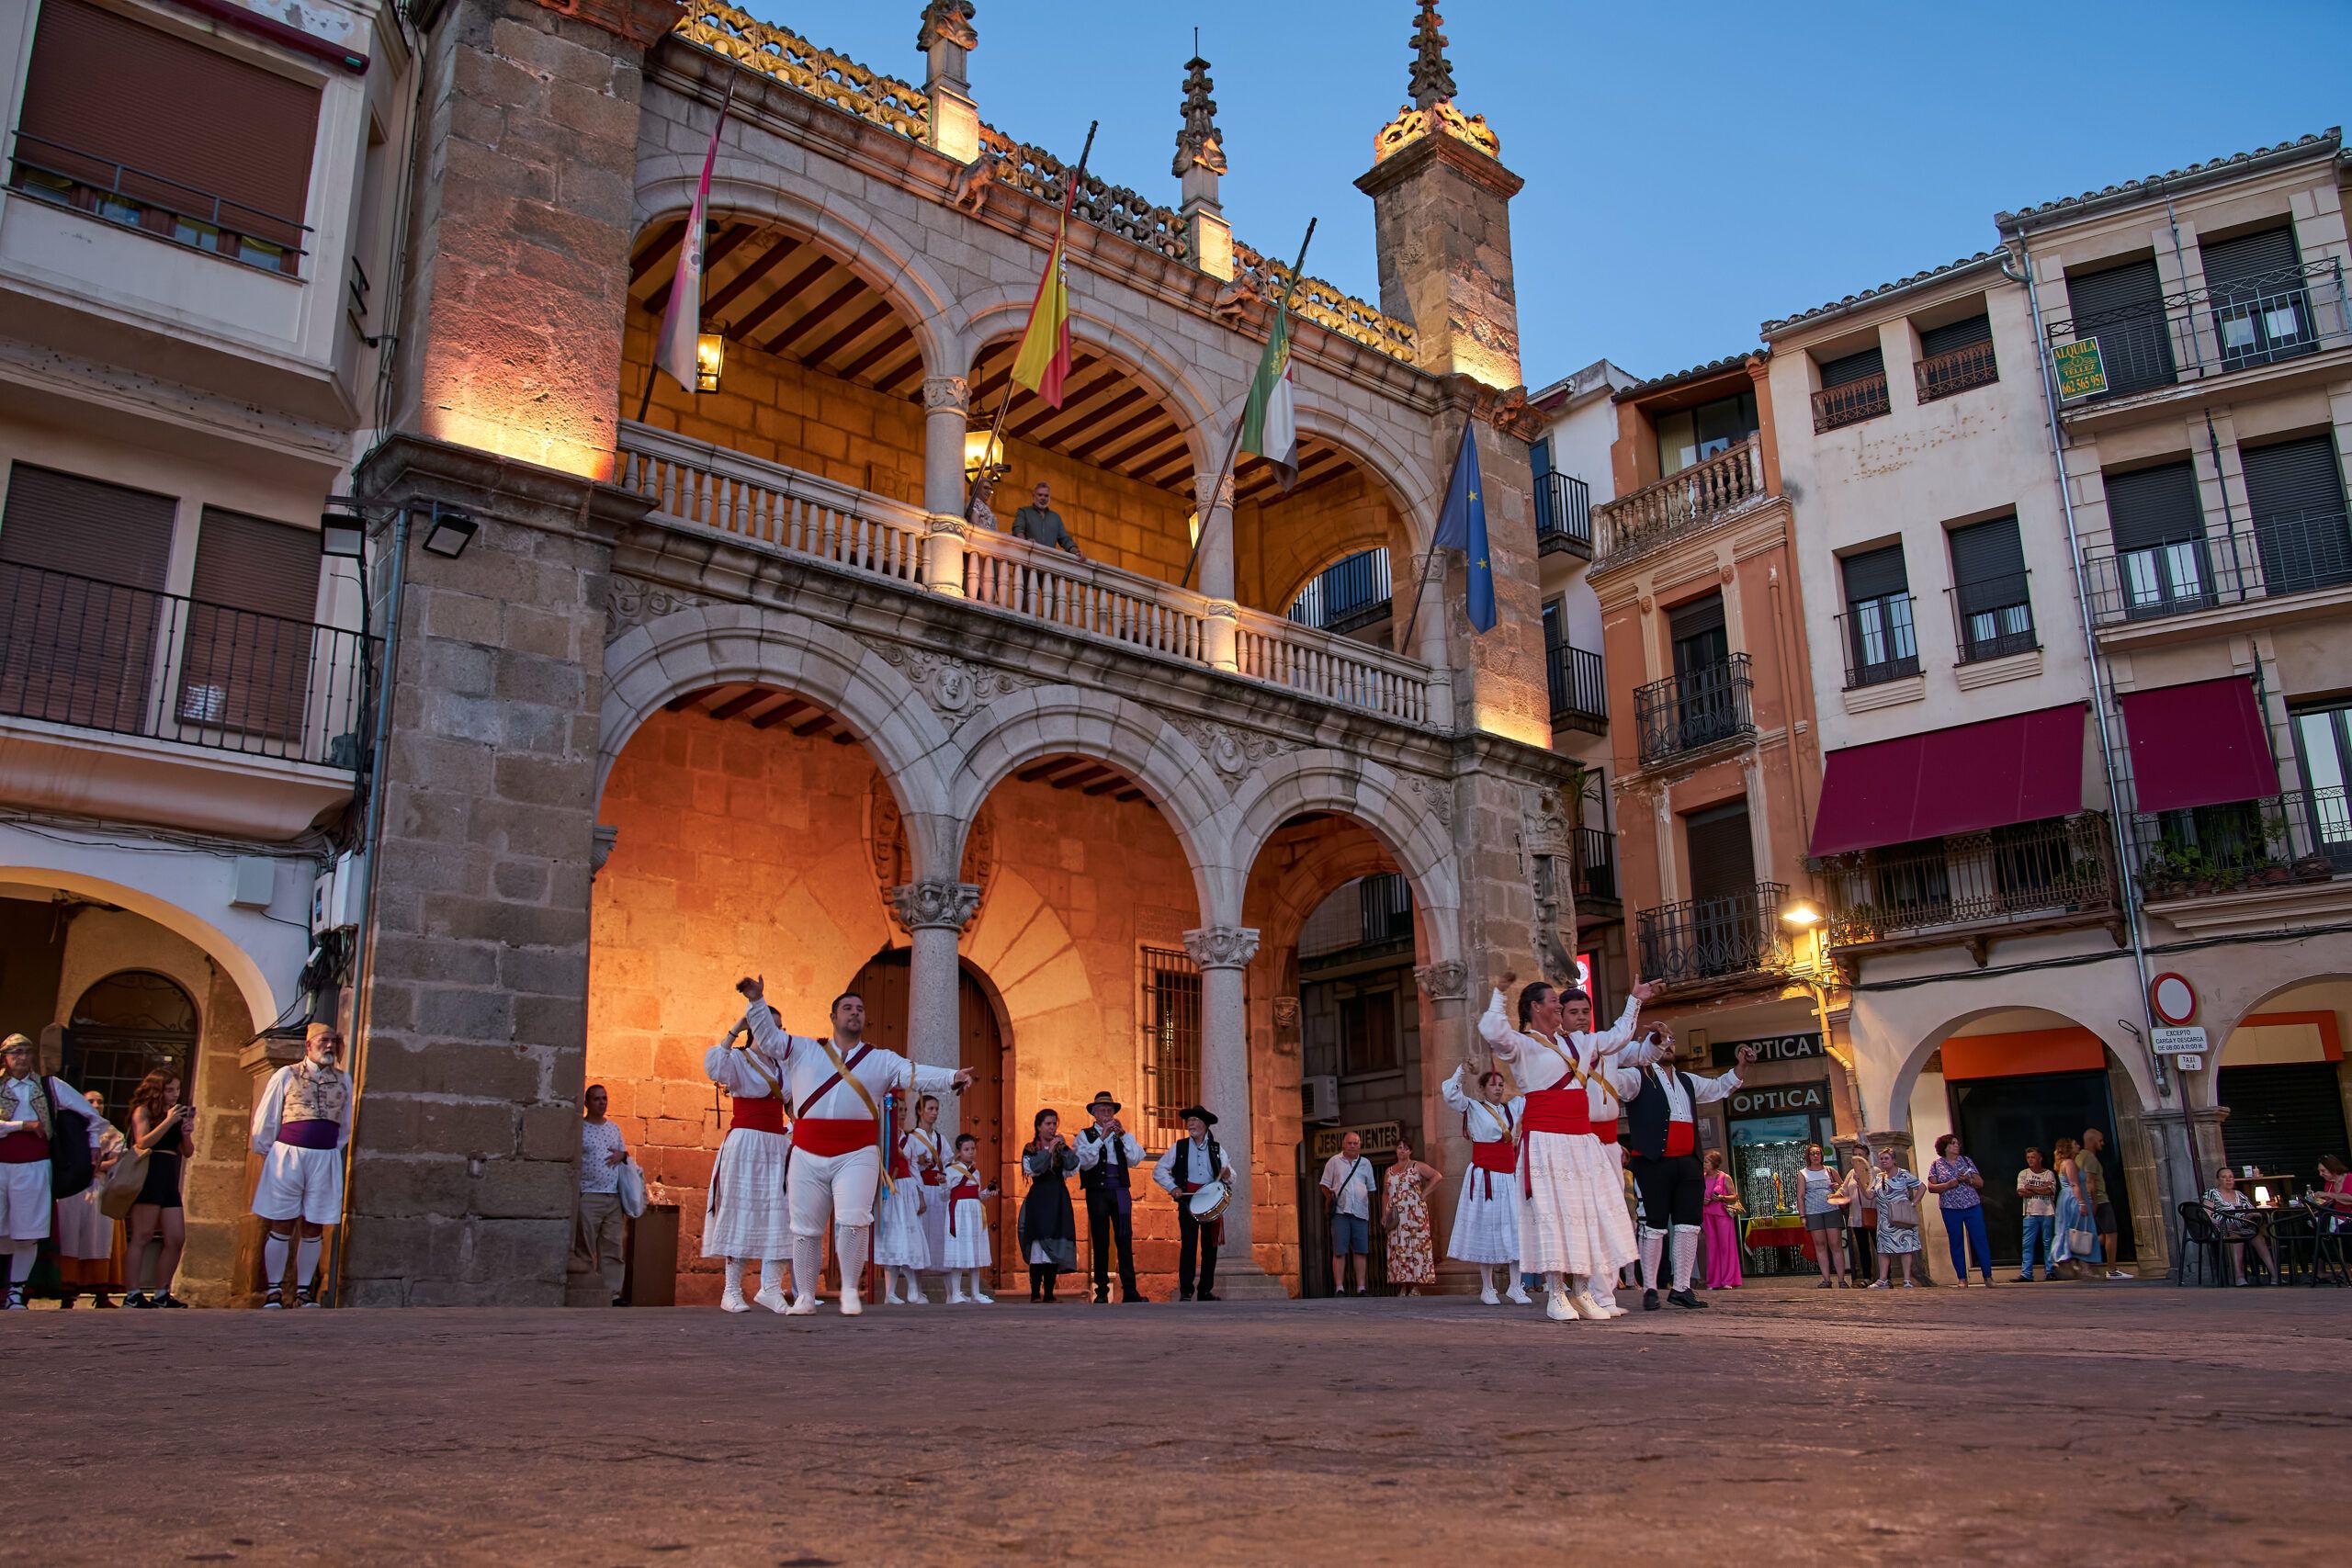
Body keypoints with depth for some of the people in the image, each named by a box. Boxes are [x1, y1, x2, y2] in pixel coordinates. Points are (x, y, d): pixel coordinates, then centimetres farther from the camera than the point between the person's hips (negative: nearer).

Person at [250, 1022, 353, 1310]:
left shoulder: (343, 1080, 9)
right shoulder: (286, 1075, 1)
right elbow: (265, 1120, 6)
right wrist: (269, 1154, 9)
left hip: (325, 1160, 2)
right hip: (287, 1155, -2)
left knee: (312, 1229, 6)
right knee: (281, 1226, 2)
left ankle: (304, 1291, 14)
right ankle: (273, 1292, 10)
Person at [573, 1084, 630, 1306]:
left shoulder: (614, 1127, 16)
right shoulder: (579, 1128, -1)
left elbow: (625, 1151, 26)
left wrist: (621, 1154, 1)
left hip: (614, 1197, 5)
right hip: (588, 1196, -5)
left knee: (612, 1249, 4)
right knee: (585, 1250, -2)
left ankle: (612, 1293, 6)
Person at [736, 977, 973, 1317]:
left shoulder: (882, 1060, 11)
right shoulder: (803, 1051, 14)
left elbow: (916, 1074, -2)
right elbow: (768, 1037, 8)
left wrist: (951, 1077, -20)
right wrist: (757, 1001, -6)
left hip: (857, 1155, -1)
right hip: (808, 1155, 1)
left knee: (853, 1220, -16)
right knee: (805, 1228, 6)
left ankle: (849, 1291, 0)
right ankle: (804, 1296, 19)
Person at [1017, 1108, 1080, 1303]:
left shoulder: (1061, 1149, 13)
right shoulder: (1030, 1149, 5)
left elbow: (1073, 1168, -1)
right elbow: (1033, 1168, -12)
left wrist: (1064, 1148, -11)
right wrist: (1049, 1150, -15)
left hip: (1059, 1201, 4)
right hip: (1039, 1201, -4)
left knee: (1056, 1247, 1)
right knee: (1039, 1247, -12)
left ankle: (1049, 1294, 6)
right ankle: (1035, 1294, -10)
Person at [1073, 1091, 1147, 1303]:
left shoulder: (1123, 1136, 16)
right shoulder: (1085, 1135, 8)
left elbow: (1135, 1160, 2)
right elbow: (1085, 1162, -9)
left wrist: (1123, 1134, -7)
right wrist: (1101, 1138, -15)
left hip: (1121, 1191, 2)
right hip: (1097, 1192, -2)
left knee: (1125, 1240, -4)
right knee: (1100, 1242, 2)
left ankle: (1129, 1291, -5)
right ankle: (1102, 1291, 8)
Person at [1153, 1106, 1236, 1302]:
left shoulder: (1216, 1149, 9)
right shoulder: (1179, 1147, 5)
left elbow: (1231, 1176, 8)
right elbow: (1158, 1171, 6)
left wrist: (1227, 1175, -15)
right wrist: (1172, 1187, -7)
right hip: (1187, 1199, -2)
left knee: (1210, 1246, 3)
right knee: (1188, 1245, -8)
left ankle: (1206, 1291, 11)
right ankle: (1186, 1292, -3)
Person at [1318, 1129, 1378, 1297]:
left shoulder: (1365, 1163, 15)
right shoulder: (1334, 1162, 8)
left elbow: (1371, 1188, 22)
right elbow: (1325, 1185, 10)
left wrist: (1364, 1200, 10)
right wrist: (1330, 1199, -4)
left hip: (1360, 1212, 3)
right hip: (1340, 1212, -3)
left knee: (1361, 1251, 1)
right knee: (1339, 1251, -5)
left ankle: (1361, 1287, 6)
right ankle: (1339, 1288, -5)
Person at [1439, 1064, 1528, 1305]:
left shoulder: (1512, 1108, 13)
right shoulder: (1473, 1109, -1)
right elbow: (1450, 1095, -17)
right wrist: (1462, 1069, -14)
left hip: (1509, 1177, 5)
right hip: (1484, 1176, -4)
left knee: (1514, 1229, -1)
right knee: (1485, 1229, -1)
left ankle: (1515, 1287, 3)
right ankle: (1487, 1289, 6)